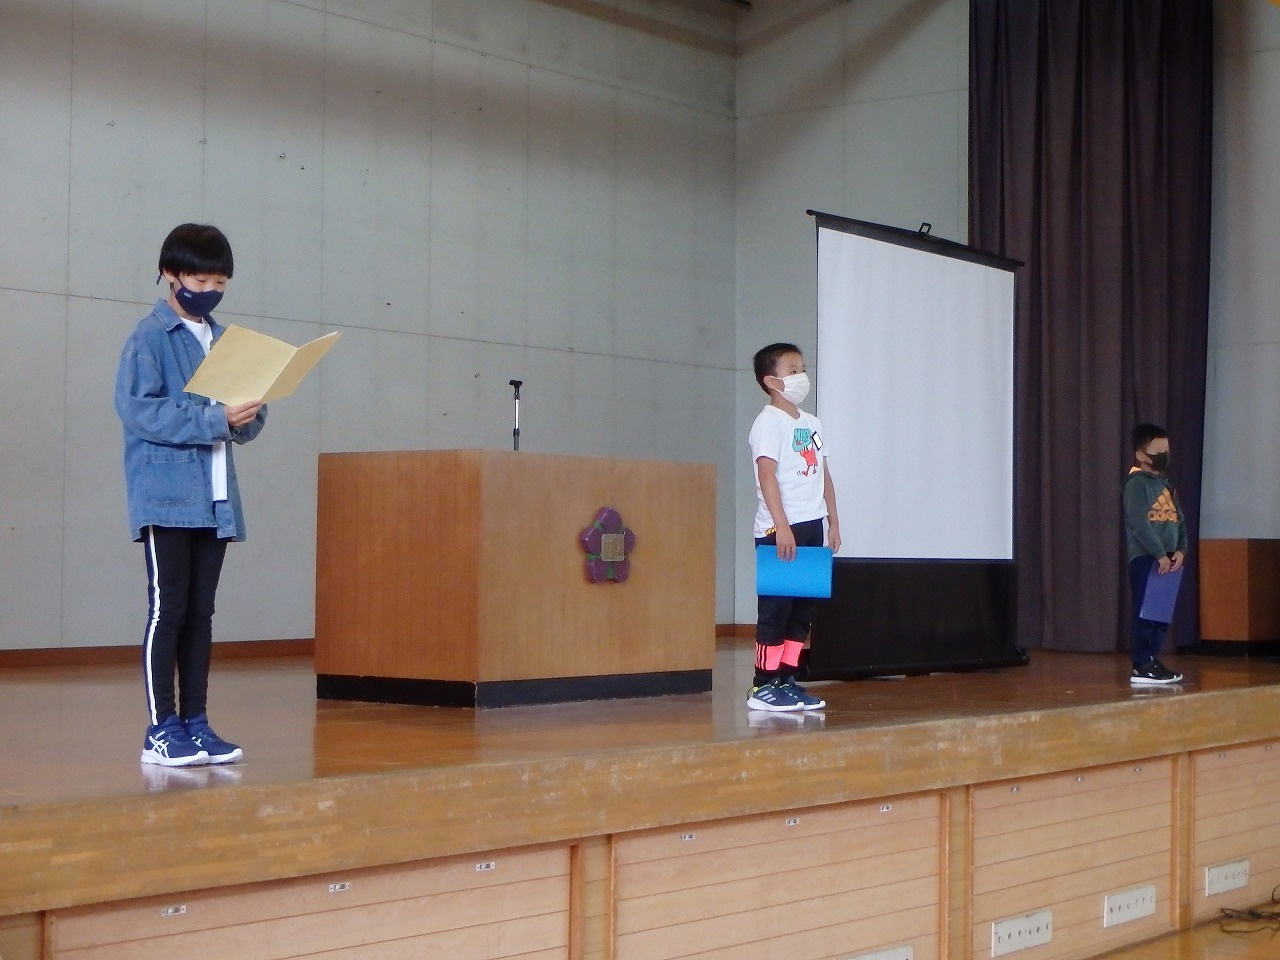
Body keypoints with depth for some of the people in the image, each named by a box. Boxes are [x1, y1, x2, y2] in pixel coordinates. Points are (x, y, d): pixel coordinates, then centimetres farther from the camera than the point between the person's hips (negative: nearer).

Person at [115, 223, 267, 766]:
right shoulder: (151, 336, -4)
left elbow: (243, 429, 17)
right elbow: (138, 409, -16)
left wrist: (251, 414, -7)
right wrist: (214, 419, -21)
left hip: (214, 498, 6)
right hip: (167, 496, -6)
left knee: (200, 613, 8)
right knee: (168, 609, -6)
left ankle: (195, 722, 13)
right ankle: (162, 729, -2)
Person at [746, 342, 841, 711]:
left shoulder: (811, 424, 17)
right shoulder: (769, 422, -8)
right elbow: (767, 474, -17)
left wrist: (833, 521, 14)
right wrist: (782, 526, -23)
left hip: (811, 527, 8)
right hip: (780, 529, -8)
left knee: (804, 606, 9)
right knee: (776, 606, -6)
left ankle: (787, 680, 15)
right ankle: (764, 686, -3)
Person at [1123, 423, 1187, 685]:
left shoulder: (1167, 484, 19)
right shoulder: (1137, 483, -8)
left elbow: (1179, 520, 15)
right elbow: (1139, 524, -16)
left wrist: (1180, 550, -2)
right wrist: (1160, 554, -17)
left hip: (1168, 558, 8)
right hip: (1145, 558, -8)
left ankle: (1152, 661, 17)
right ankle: (1141, 667, -7)